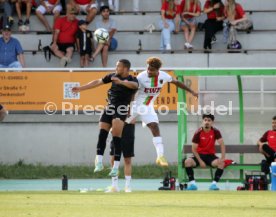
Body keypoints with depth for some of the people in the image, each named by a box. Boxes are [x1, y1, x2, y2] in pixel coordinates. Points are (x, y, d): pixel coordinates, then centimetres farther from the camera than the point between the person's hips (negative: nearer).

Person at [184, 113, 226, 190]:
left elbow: (222, 144, -10)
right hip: (200, 155, -1)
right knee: (187, 161, -30)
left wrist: (222, 157, -25)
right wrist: (200, 161, -16)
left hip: (211, 155, 1)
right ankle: (192, 183, -24)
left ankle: (214, 184, -25)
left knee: (221, 163, -30)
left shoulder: (215, 132, -7)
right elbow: (194, 149, -9)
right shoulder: (198, 133, -11)